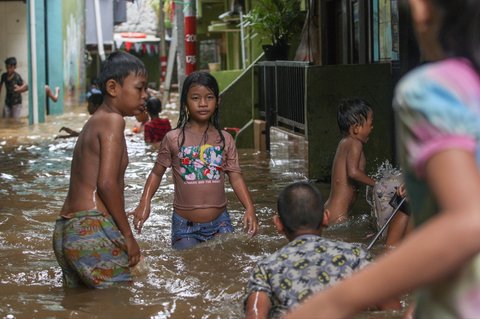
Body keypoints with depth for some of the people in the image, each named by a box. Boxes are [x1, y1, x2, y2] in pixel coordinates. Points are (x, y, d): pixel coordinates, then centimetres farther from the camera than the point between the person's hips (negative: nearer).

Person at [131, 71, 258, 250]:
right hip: (185, 225, -1)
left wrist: (249, 209, -10)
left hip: (219, 223, 2)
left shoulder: (225, 140, 2)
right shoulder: (173, 139, -3)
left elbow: (235, 177, 3)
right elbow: (157, 173, 5)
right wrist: (144, 204, -9)